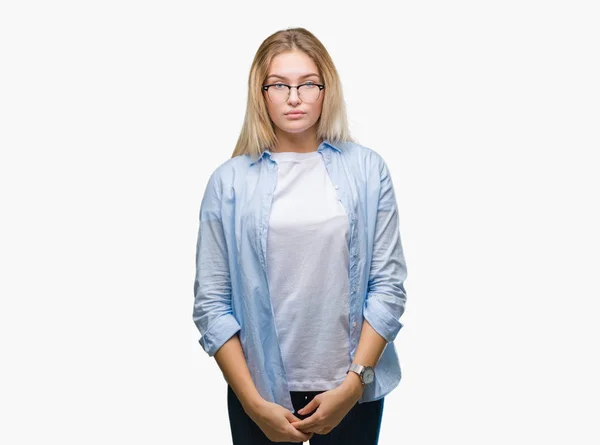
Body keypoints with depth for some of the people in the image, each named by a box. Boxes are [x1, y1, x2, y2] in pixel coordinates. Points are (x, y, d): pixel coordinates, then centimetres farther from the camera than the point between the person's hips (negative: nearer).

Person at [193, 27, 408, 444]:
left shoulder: (367, 169, -2)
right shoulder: (229, 181, -4)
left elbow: (389, 285, -3)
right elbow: (212, 302, -5)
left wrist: (353, 383, -9)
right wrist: (254, 403, -9)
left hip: (352, 389, 1)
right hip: (262, 390, 0)